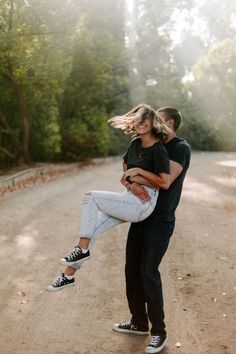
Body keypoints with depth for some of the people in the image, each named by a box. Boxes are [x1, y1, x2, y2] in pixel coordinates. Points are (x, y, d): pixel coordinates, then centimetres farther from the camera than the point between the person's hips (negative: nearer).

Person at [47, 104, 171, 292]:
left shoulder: (158, 150, -13)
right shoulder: (135, 143, 11)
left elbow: (165, 182, -22)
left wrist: (139, 171, -16)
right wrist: (127, 176, 10)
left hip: (143, 203, -9)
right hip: (130, 199, 9)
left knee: (91, 197, -20)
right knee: (90, 230, 1)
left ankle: (83, 249, -13)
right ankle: (69, 275, 11)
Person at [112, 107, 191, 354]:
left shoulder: (181, 148, -9)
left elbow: (165, 181, -24)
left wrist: (136, 176, -15)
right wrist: (132, 184, -19)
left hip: (160, 222, -7)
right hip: (141, 217, 8)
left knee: (149, 273, -9)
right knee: (132, 269, 10)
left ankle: (159, 332, 6)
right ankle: (139, 323, 26)